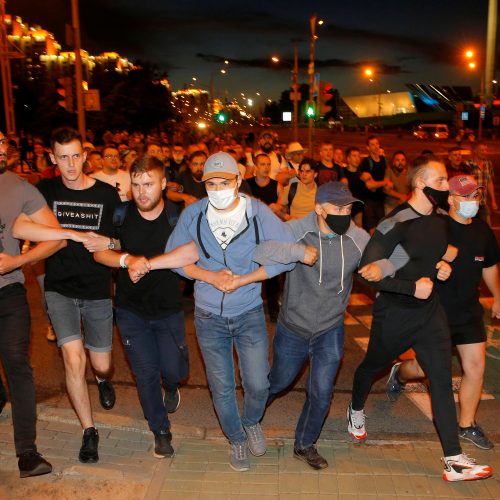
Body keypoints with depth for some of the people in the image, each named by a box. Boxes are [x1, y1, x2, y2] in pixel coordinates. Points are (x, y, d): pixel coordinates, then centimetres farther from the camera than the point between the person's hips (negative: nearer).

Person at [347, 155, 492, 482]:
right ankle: (356, 410, 48)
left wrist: (443, 266, -1)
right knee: (373, 366, 18)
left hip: (430, 311, 6)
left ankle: (454, 460, 6)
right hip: (394, 315, -5)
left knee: (443, 380, 0)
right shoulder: (396, 224, -22)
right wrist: (412, 287, -26)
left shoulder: (441, 221, 2)